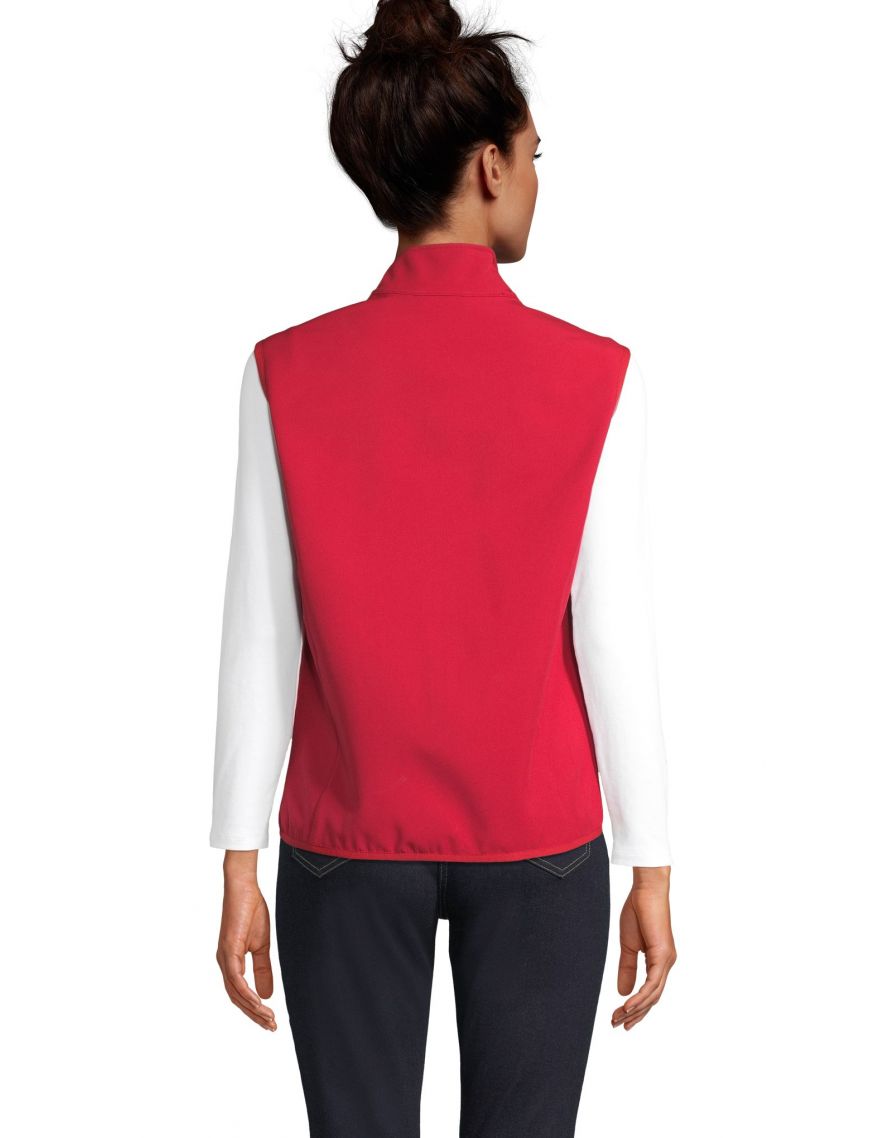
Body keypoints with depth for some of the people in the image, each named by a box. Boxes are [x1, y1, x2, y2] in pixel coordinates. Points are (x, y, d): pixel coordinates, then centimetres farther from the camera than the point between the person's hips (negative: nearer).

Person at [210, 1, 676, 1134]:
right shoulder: (592, 376, -11)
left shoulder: (288, 373, -8)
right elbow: (617, 643, -9)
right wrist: (651, 868, 1)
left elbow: (260, 642, -6)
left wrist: (239, 867, 1)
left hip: (346, 843, 1)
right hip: (538, 845, -1)